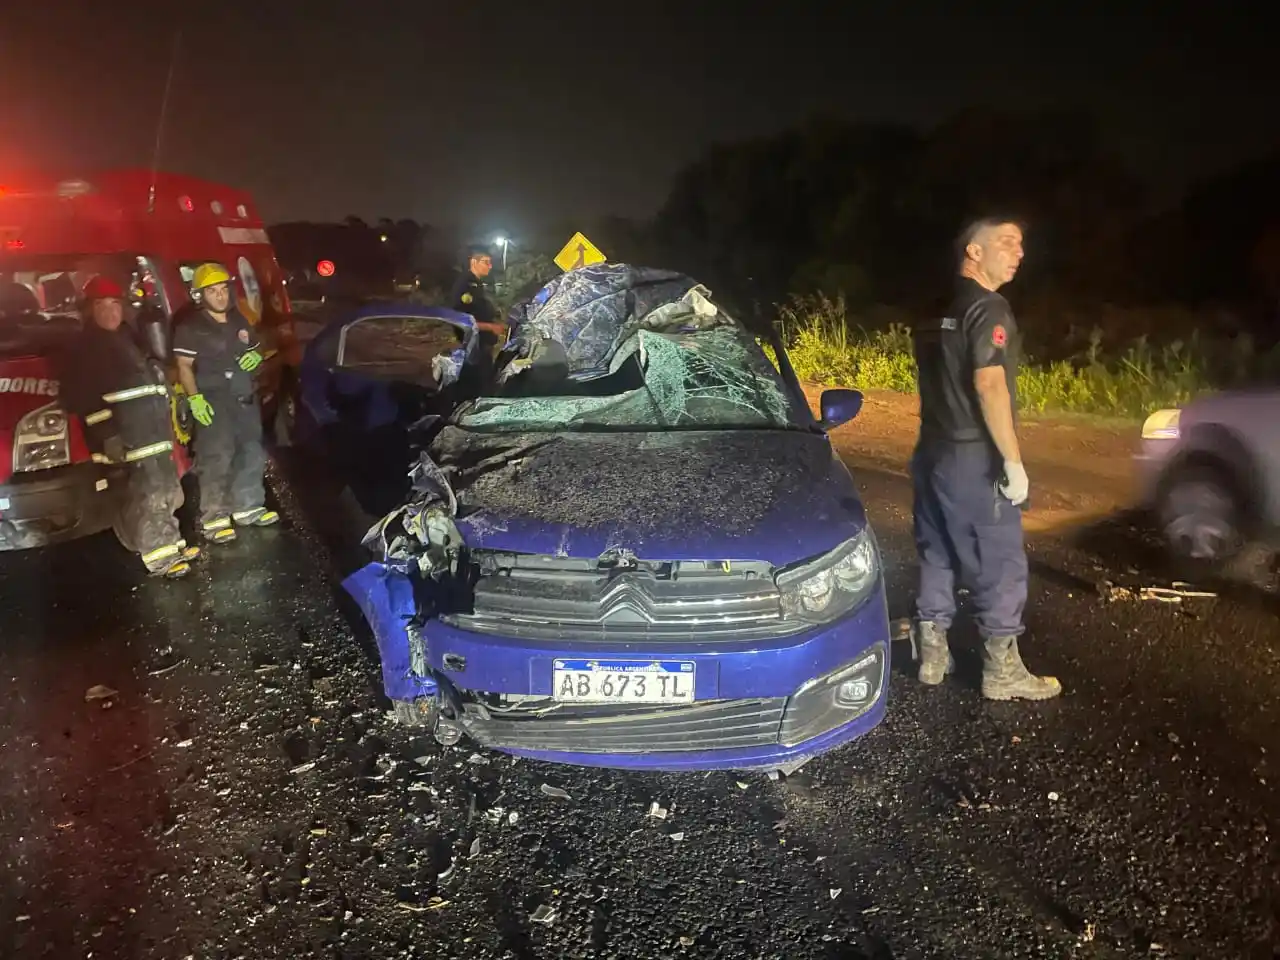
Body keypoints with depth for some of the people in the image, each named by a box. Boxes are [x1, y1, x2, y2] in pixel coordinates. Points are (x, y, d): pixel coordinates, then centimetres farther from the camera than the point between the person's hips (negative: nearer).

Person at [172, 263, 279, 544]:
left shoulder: (239, 321, 14)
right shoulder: (190, 327, -7)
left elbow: (254, 351, 25)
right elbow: (184, 366, -10)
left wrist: (256, 357, 0)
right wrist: (195, 398, -21)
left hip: (245, 398, 7)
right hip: (213, 402, -7)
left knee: (251, 455, 12)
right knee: (216, 460, -11)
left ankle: (247, 507, 25)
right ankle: (213, 518, -7)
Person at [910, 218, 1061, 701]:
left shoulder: (938, 313, 14)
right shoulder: (988, 308, -13)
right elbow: (989, 385, -21)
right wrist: (1014, 461, -19)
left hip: (933, 452, 9)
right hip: (974, 458, -9)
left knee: (937, 557, 14)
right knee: (1000, 565, 1)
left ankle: (931, 655, 21)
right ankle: (1002, 671, 8)